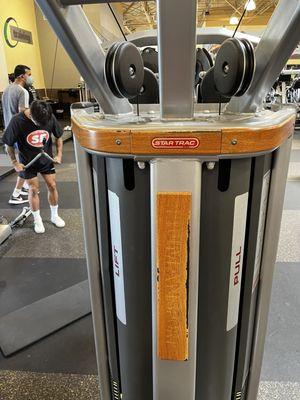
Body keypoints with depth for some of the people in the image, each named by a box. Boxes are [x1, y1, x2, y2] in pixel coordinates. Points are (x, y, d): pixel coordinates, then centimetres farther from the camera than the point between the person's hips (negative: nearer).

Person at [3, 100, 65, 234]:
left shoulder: (50, 117, -18)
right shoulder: (17, 121, -25)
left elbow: (58, 136, 0)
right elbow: (9, 144, -11)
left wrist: (59, 155, -5)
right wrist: (14, 162, -11)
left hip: (46, 159, 2)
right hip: (28, 162, -2)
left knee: (52, 186, 4)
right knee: (33, 189, 2)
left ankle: (54, 216, 22)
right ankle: (37, 220, 19)